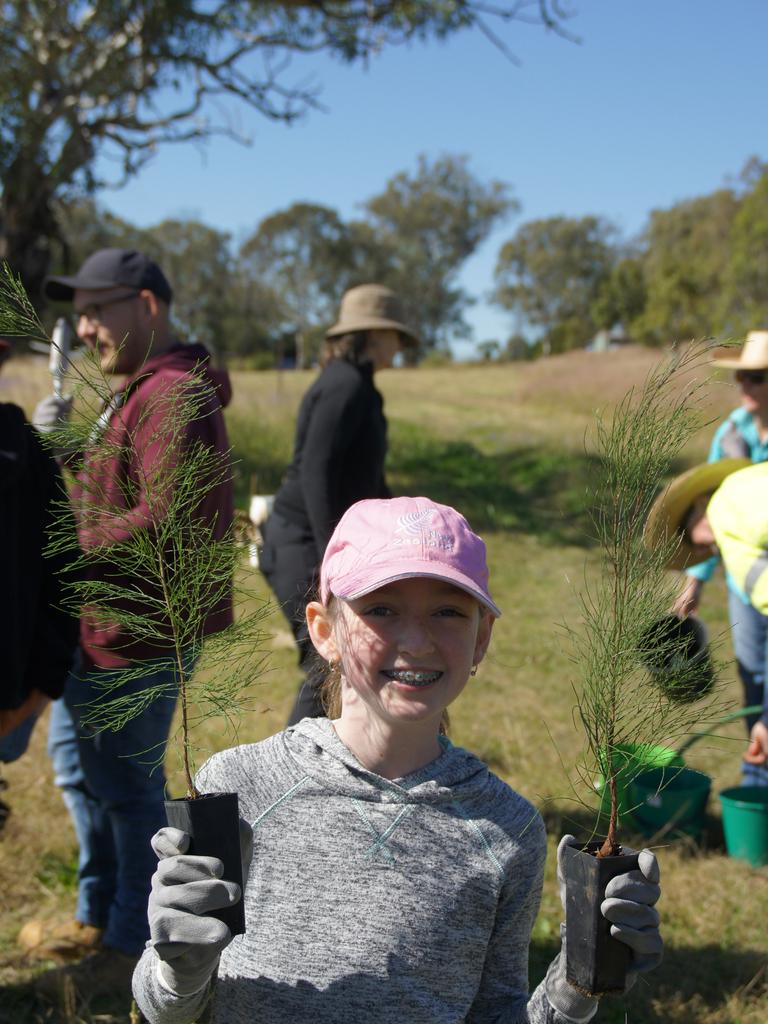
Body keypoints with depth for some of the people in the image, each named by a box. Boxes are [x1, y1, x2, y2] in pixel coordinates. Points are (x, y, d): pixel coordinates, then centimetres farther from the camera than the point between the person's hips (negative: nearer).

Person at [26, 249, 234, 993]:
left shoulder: (171, 395, -19)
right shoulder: (136, 393, 17)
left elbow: (165, 517, -28)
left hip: (139, 632, -11)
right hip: (99, 625, 11)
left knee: (127, 785, 2)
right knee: (77, 763, 21)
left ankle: (134, 943, 19)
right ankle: (98, 913, 38)